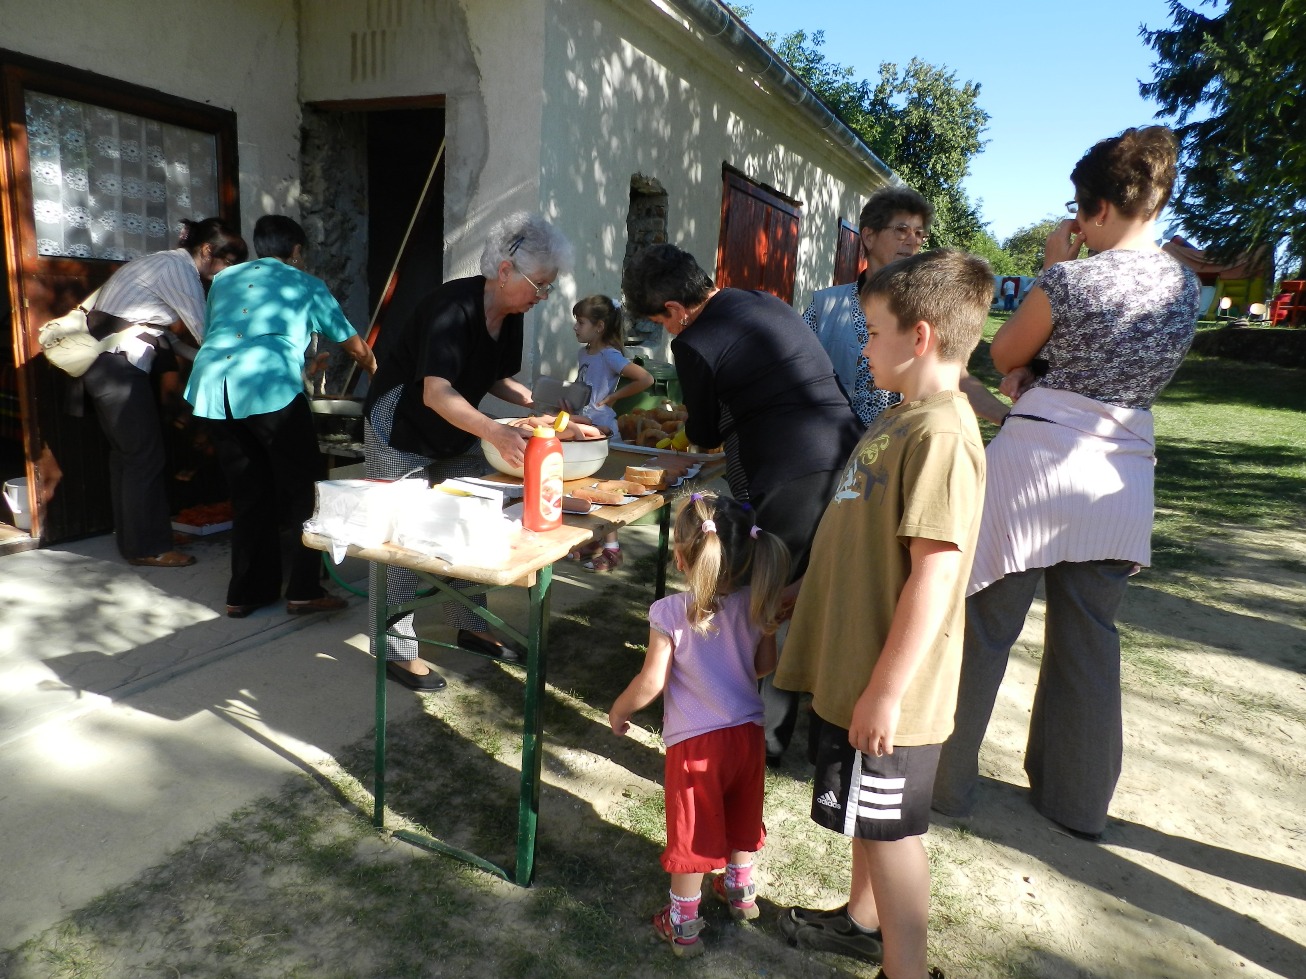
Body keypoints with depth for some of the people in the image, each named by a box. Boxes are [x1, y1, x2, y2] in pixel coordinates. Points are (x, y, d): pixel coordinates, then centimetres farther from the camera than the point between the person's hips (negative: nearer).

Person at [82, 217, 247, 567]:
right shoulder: (179, 268, -12)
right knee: (146, 455, -5)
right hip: (118, 362, -10)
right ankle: (147, 547, 3)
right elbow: (206, 332, -12)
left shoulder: (166, 263, 18)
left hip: (104, 360, 10)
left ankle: (132, 538, 23)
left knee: (127, 450, 14)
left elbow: (177, 329, 17)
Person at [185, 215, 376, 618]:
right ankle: (304, 591, 3)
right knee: (306, 488, 5)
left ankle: (246, 592, 20)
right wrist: (377, 371, 47)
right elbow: (355, 346, 26)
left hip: (211, 387, 5)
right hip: (268, 384, -5)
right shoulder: (306, 284, 19)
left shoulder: (224, 279, 30)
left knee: (249, 494, 15)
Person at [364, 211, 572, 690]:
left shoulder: (510, 316, -4)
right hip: (401, 434, -8)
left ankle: (469, 624, 26)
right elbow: (436, 393, -40)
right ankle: (397, 649, 10)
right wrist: (497, 433, -54)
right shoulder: (453, 307, -29)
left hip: (457, 436, 8)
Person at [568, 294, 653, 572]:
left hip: (601, 427, -8)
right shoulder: (583, 354, 8)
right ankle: (592, 542, 27)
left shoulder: (609, 356, -15)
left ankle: (611, 549, 10)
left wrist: (613, 397, -17)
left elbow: (646, 379, -23)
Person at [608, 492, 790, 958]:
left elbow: (651, 682, -16)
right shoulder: (755, 604, -8)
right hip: (748, 731, 5)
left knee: (691, 832, 13)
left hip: (694, 741, -5)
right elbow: (766, 665, 4)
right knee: (740, 815, 27)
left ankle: (683, 925, 28)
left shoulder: (670, 612, -21)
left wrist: (618, 710, 2)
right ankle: (741, 890, 49)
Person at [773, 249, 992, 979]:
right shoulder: (906, 416, 8)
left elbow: (936, 572, -26)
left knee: (892, 827, 7)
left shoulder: (941, 432, -22)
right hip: (856, 664, 9)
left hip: (887, 686, -9)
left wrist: (886, 691, -22)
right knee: (867, 819, 25)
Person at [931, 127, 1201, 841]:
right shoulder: (1186, 286, 8)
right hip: (1123, 477, 6)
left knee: (983, 631, 6)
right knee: (1089, 640, 15)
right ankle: (1079, 800, 28)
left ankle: (946, 780, 19)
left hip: (1038, 460, -6)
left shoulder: (1072, 277, -13)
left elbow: (1004, 356, 2)